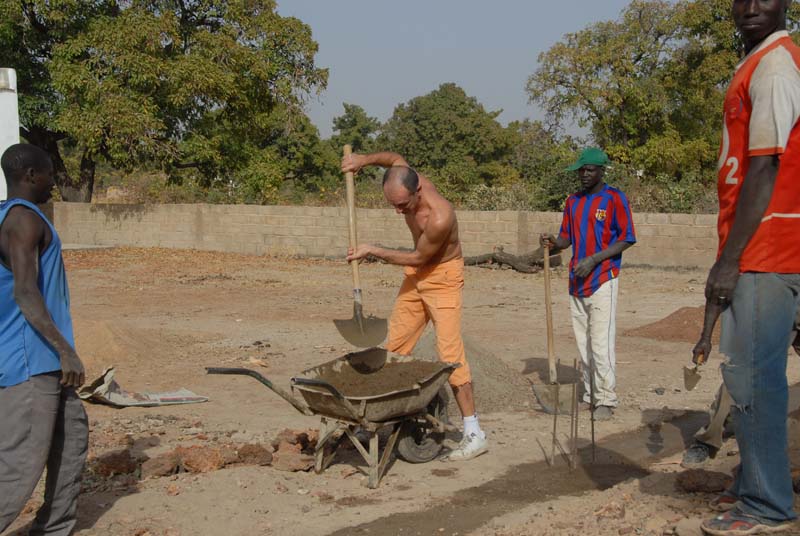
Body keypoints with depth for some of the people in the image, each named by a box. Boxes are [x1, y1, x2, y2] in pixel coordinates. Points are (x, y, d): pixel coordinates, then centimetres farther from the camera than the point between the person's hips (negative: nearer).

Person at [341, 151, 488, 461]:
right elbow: (396, 158, 11)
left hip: (443, 275, -8)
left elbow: (418, 257, -19)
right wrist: (365, 159, -6)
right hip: (416, 273, 8)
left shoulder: (439, 217, -35)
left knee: (449, 352, -15)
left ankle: (474, 433, -12)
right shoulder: (405, 181, -14)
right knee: (394, 347, 8)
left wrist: (372, 251, -13)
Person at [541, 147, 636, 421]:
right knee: (583, 343, 11)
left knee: (601, 343, -10)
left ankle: (606, 400, -4)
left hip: (603, 280, -7)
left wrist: (593, 260, -17)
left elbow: (627, 239, -9)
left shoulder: (614, 198, -6)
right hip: (577, 281, 7)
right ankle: (590, 395, 19)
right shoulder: (573, 201, 15)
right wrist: (554, 243, -5)